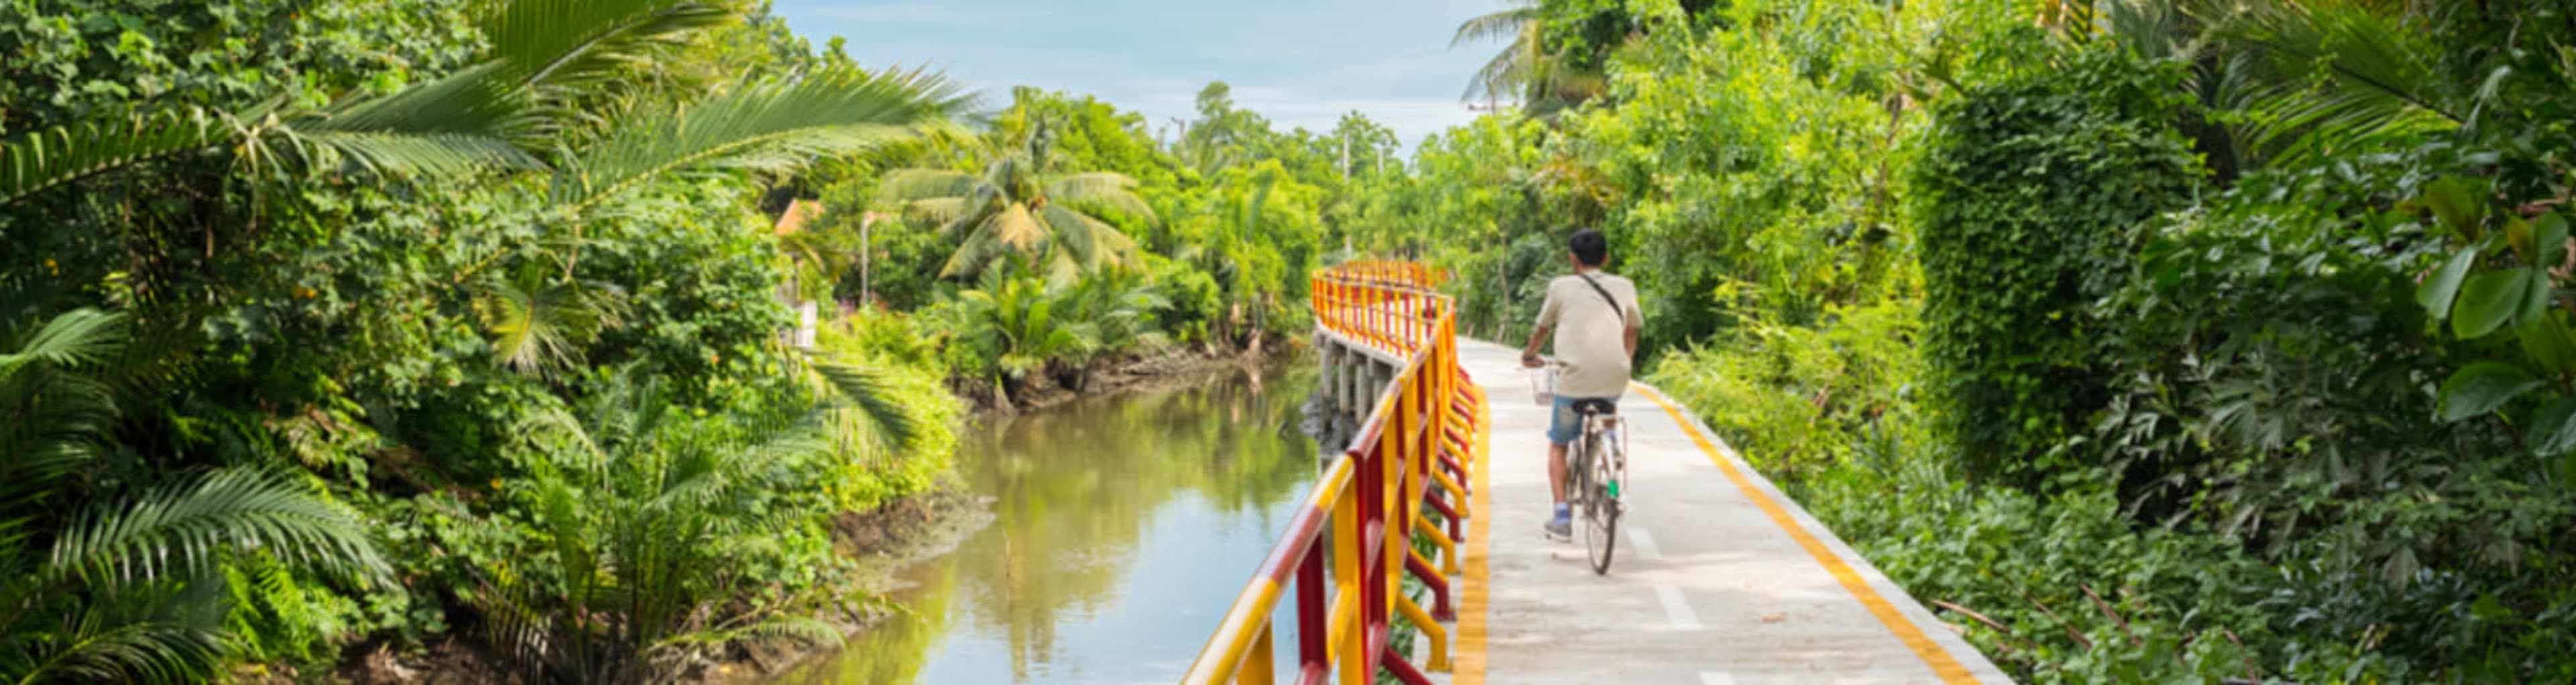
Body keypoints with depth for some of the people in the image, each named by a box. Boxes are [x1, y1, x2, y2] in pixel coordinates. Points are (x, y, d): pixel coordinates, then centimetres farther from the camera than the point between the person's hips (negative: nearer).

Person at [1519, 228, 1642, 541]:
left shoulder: (1561, 287, 6)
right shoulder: (1625, 288, 12)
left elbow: (1542, 327, 17)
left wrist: (1530, 354, 37)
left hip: (1575, 377, -3)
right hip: (1614, 380, 3)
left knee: (1558, 445, 15)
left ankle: (1562, 518, 5)